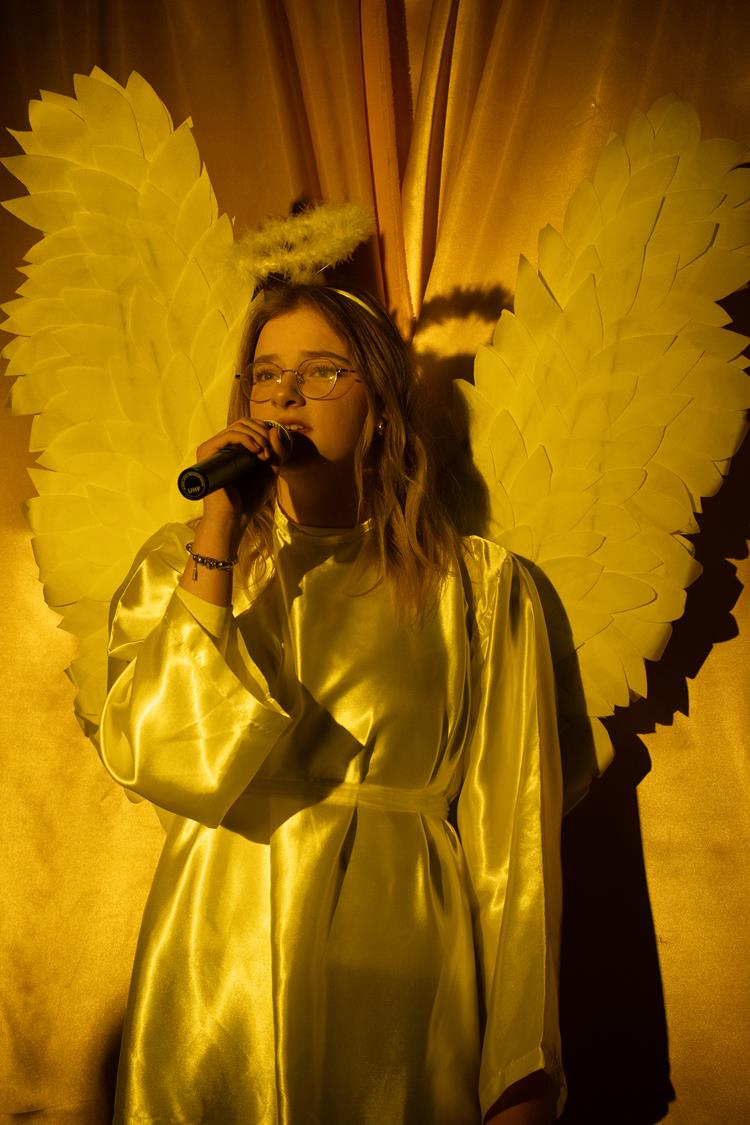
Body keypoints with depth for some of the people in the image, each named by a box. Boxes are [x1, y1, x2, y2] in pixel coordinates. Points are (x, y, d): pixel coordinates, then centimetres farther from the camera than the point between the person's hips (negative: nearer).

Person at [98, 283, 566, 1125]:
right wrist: (216, 542, -12)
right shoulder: (175, 565, 6)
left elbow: (511, 830, -3)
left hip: (398, 980, -1)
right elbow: (155, 762, -10)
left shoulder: (479, 584, 1)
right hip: (217, 974, 1)